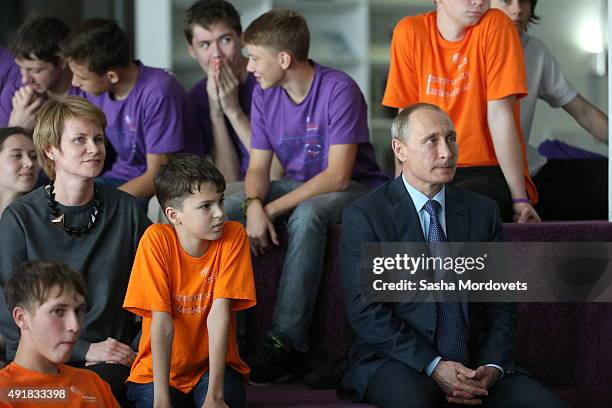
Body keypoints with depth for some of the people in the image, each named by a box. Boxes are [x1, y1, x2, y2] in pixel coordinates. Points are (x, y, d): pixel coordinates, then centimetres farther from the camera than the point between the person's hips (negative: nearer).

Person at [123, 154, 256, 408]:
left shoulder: (233, 236, -12)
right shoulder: (157, 239, -15)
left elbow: (219, 313, -18)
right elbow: (162, 322, -19)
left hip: (214, 365, 1)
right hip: (159, 369, -1)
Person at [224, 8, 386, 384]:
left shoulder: (339, 90, -21)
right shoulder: (265, 95, 0)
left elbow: (338, 174, -25)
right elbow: (258, 168, 1)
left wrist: (273, 209, -26)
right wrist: (254, 205, -23)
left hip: (355, 188, -7)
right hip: (297, 188, 7)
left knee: (307, 215, -38)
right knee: (224, 210, -16)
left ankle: (286, 342, -37)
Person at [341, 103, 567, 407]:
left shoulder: (483, 211, 13)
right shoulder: (363, 216, -1)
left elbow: (501, 305, 11)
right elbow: (365, 311, -8)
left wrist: (493, 367, -8)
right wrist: (433, 367, -17)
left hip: (475, 360, 4)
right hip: (398, 360, -4)